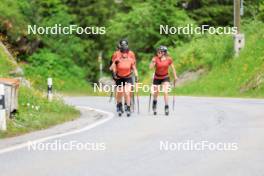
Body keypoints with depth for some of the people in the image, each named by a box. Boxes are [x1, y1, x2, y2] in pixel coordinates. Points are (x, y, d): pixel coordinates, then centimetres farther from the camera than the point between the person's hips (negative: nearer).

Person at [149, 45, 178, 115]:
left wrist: (175, 76, 4)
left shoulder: (169, 59, -13)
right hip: (157, 77, 0)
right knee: (156, 93, 11)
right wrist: (153, 62, -43)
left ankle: (166, 107, -9)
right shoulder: (155, 58, -17)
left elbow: (172, 68, 1)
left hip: (165, 77, 0)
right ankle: (154, 105, 39)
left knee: (166, 92, -16)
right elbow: (151, 67, -27)